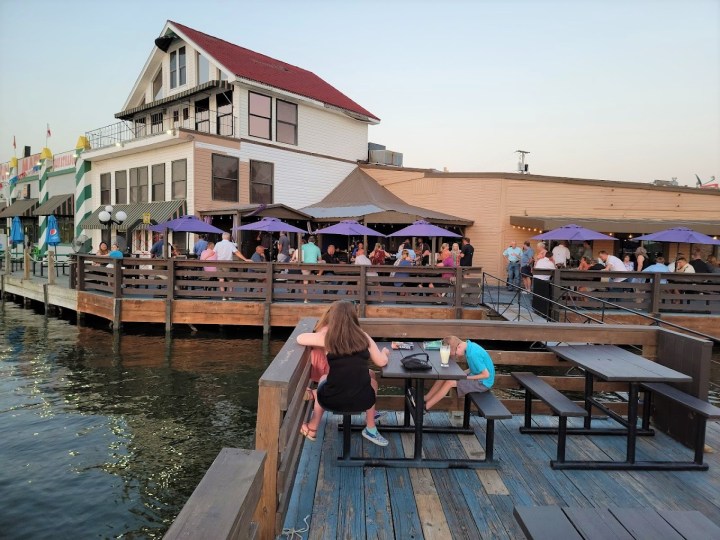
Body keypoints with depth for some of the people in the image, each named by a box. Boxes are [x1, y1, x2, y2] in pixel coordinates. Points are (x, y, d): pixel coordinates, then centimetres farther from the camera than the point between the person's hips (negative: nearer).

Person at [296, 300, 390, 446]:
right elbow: (382, 362, 10)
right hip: (362, 399, 1)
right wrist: (385, 352, 33)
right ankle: (371, 430, 40)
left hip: (332, 400, 0)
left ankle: (312, 429, 41)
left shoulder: (327, 337, -2)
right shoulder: (363, 337, 4)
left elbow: (300, 339, 9)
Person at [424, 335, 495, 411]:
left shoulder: (473, 354, -29)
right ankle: (425, 399, 3)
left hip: (483, 383, -9)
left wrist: (467, 377, -16)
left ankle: (426, 406, -10)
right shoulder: (470, 345, -2)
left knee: (449, 382, -19)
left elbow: (486, 374, -24)